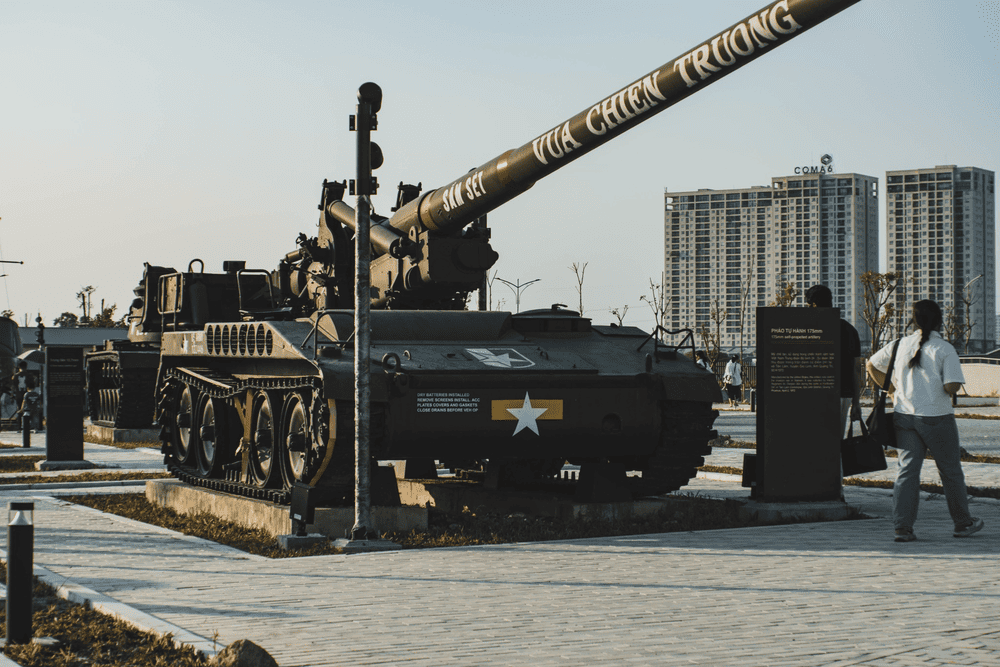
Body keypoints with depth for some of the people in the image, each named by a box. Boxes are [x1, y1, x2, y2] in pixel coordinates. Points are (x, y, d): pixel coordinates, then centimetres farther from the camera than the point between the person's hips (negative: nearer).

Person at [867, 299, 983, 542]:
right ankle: (962, 523, 23)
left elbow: (872, 365, 14)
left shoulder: (901, 344, 3)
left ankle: (902, 526, -6)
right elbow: (952, 386, -19)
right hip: (936, 417, -4)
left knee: (907, 469, 3)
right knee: (951, 470, 11)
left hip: (904, 416, 4)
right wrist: (949, 389, 4)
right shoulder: (944, 349, -11)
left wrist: (892, 389, 20)